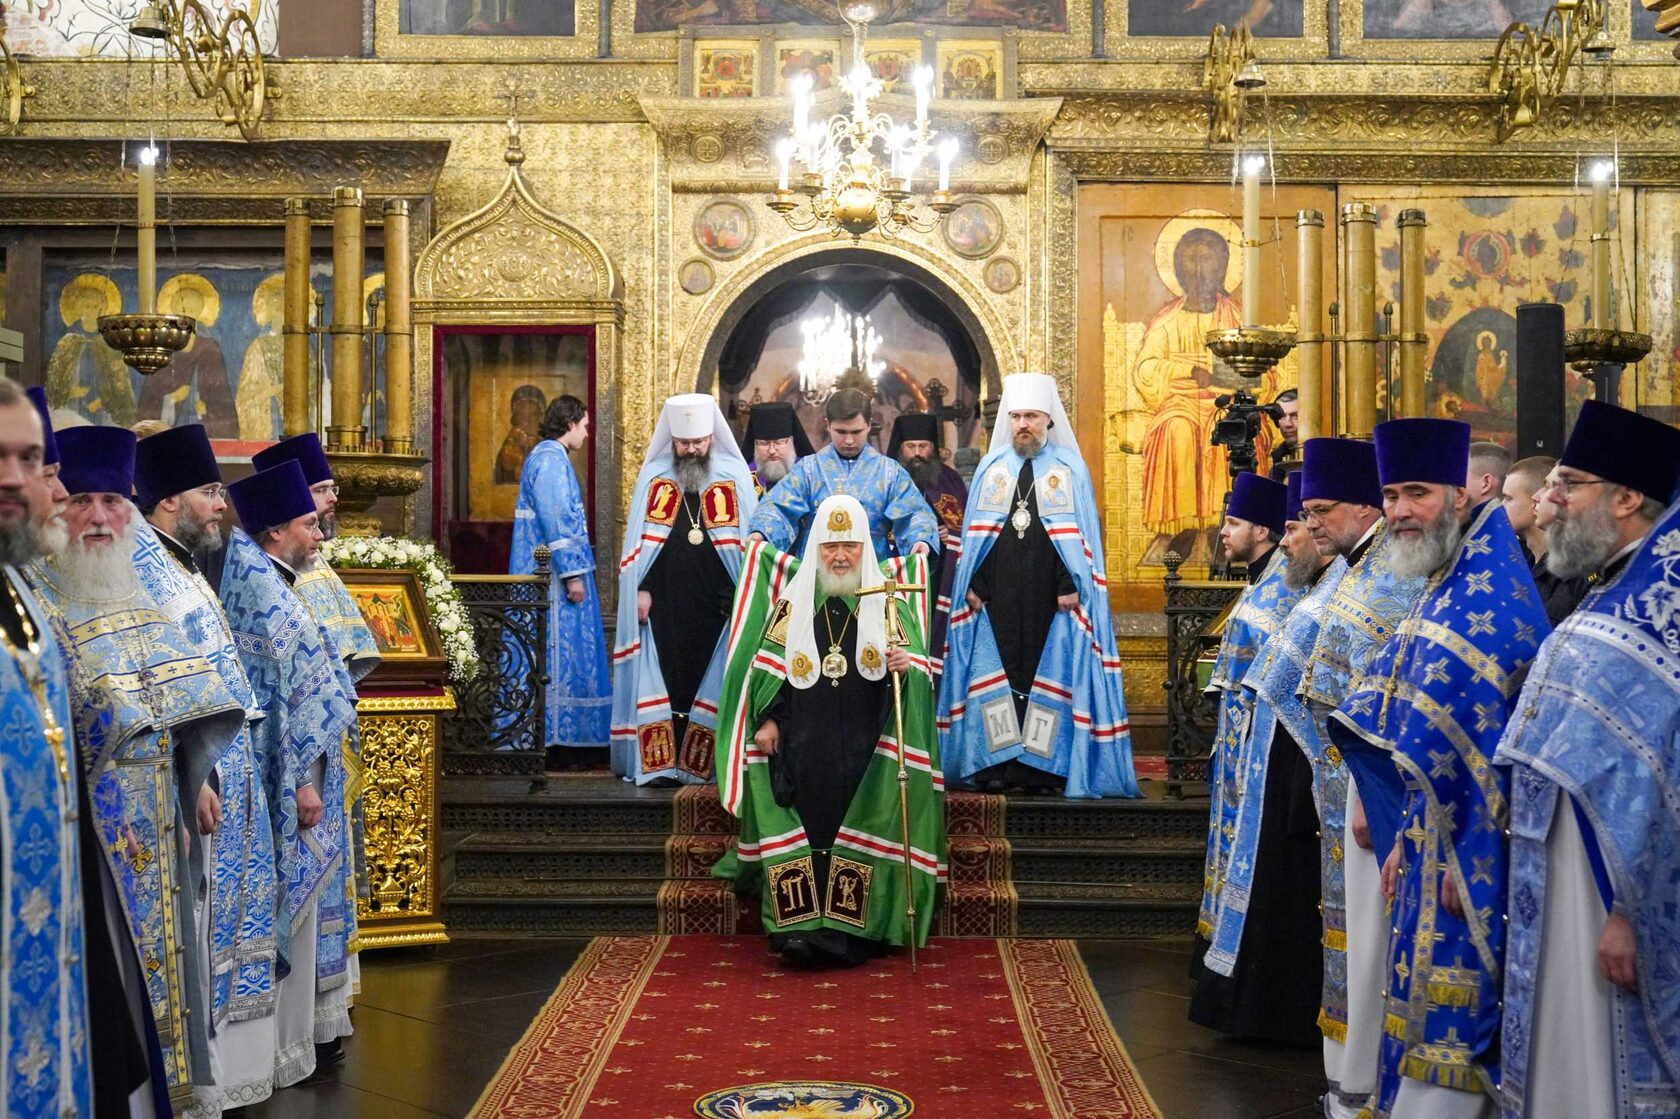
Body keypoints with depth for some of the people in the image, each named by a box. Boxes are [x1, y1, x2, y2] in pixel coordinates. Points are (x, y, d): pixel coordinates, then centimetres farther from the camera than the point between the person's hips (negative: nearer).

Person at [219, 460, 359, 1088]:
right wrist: (300, 782, -21)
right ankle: (284, 1050, 7)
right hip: (288, 771, -10)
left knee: (302, 895, 16)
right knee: (290, 897, -2)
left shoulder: (270, 582, 12)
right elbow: (276, 697, -21)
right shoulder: (264, 592, -17)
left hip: (301, 766, 10)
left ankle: (305, 1022, 26)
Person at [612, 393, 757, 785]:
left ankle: (703, 762, 8)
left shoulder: (735, 475, 4)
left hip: (716, 603, -1)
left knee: (711, 682, 2)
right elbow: (638, 537, 8)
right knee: (664, 677, 1)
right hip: (664, 602, 1)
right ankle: (662, 762, 5)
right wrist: (641, 588, 0)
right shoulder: (653, 474, 7)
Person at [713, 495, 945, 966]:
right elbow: (768, 663, 8)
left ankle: (852, 929, -4)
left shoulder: (886, 598, 8)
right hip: (801, 743, 0)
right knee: (801, 825, -9)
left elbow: (918, 661, 1)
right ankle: (800, 926, -9)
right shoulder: (793, 596, 10)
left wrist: (906, 665, -21)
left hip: (866, 745, 0)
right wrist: (766, 718, -1)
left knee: (860, 830, -6)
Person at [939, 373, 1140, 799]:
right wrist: (973, 583, 0)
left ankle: (1044, 765, 3)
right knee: (998, 673, 1)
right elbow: (974, 532, 10)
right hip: (997, 593, 2)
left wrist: (1071, 584, -9)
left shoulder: (1070, 467, 4)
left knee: (1048, 671, -1)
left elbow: (1082, 533, 0)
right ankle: (997, 763, 6)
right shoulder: (991, 466, 11)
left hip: (1050, 594, -2)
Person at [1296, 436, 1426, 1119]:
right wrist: (1337, 793, 18)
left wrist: (1370, 796, -23)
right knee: (1346, 925, 15)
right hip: (1339, 779, 10)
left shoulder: (1396, 576, -16)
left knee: (1367, 931, -3)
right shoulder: (1357, 574, 14)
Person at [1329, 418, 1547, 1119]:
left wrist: (1465, 855, -22)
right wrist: (1407, 838, 17)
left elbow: (1495, 738, -21)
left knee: (1446, 1000, -7)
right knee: (1421, 991, 13)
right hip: (1431, 825, 10)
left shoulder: (1494, 596, -15)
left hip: (1469, 836, -9)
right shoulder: (1439, 592, 16)